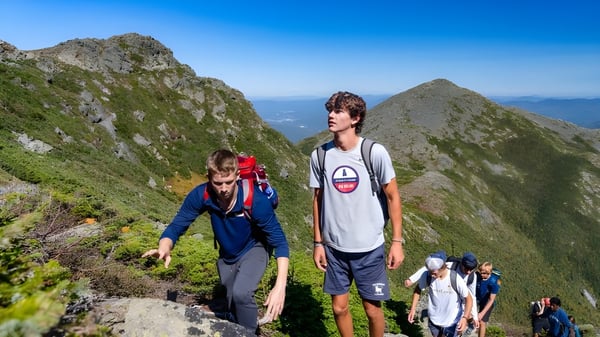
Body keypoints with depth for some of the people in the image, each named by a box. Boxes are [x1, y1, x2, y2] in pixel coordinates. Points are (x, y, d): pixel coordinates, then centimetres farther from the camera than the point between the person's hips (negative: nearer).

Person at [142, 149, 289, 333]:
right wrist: (164, 248, -43)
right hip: (227, 254, 4)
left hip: (254, 248, -4)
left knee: (241, 293, -28)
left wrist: (280, 286, -43)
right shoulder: (201, 195, -28)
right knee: (233, 307, 17)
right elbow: (176, 226, -19)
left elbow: (279, 241, -31)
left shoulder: (256, 200, -36)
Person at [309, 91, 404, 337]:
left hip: (369, 248, -2)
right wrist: (318, 243, 5)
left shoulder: (375, 152, -14)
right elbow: (318, 200, 4)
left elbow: (393, 196, -4)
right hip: (334, 248, 2)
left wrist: (397, 241, -6)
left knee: (372, 309, 10)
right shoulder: (319, 156, -5)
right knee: (339, 308, 14)